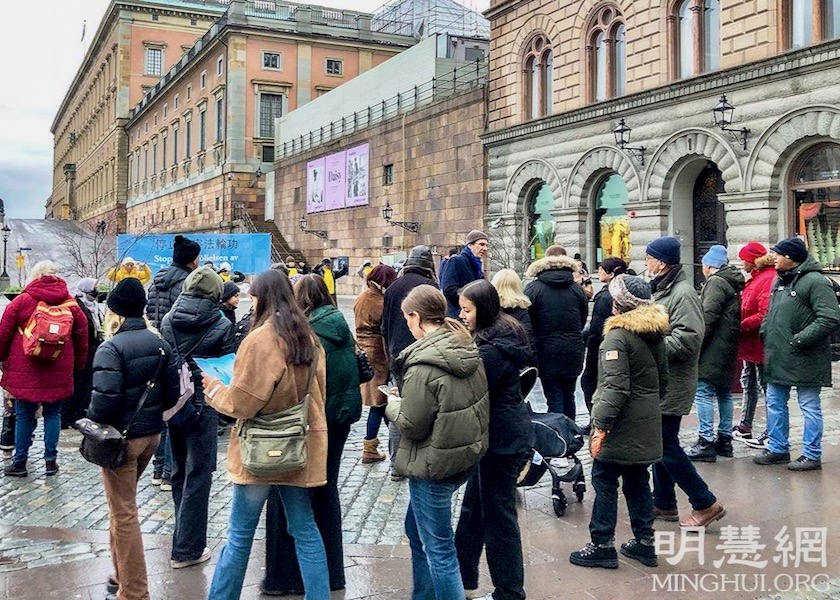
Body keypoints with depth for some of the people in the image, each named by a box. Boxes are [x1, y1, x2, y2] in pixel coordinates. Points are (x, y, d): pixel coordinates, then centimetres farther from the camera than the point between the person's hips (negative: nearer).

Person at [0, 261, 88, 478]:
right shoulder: (71, 304, 3)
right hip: (58, 372, 1)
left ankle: (20, 462, 13)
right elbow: (81, 336, 7)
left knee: (24, 415, 8)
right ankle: (50, 460, 11)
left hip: (24, 370, -1)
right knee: (53, 414, 10)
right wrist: (79, 364, 16)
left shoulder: (22, 301, -3)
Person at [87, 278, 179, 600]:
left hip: (122, 437, -7)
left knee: (123, 513, 4)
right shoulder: (159, 343, 3)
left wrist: (92, 421, -5)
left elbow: (105, 398, -25)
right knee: (123, 504, 23)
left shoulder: (111, 347, -18)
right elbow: (173, 394, 4)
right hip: (151, 434, 7)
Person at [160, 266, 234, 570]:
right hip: (202, 405, -5)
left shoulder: (168, 320, 0)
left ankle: (184, 535, 32)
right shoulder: (221, 325, -11)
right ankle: (186, 549, 7)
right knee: (198, 476, 3)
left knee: (179, 471, 20)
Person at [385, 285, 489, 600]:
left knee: (438, 547, 4)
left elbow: (412, 425, -21)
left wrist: (393, 404, -1)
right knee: (417, 528, 26)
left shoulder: (423, 363, -25)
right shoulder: (468, 350, 0)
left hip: (434, 464, -9)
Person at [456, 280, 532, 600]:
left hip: (502, 440, -10)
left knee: (498, 515, 3)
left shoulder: (493, 349, -23)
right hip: (501, 433, 10)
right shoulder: (503, 335, 8)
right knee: (473, 506, 19)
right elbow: (478, 385, 12)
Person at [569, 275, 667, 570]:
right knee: (638, 482, 16)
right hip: (646, 425, 8)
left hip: (621, 426, -8)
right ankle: (644, 543, 23)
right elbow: (662, 378, 18)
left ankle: (602, 546, 9)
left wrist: (600, 425, -22)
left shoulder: (618, 336, -18)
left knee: (605, 483, 3)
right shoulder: (656, 333, 8)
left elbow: (615, 387, -24)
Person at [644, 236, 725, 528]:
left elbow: (687, 340, -26)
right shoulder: (661, 290, 13)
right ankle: (664, 503, 26)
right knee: (660, 443, 15)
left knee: (667, 447, -4)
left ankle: (705, 503, 8)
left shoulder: (683, 293, -18)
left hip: (671, 385, -10)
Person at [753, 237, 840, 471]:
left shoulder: (815, 282, -15)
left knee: (809, 407, 4)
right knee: (775, 404, 15)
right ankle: (778, 449, 28)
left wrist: (800, 340, -22)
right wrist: (765, 332, 7)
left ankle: (812, 455, 14)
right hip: (778, 357, 9)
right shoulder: (780, 280, 13)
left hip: (803, 359, -9)